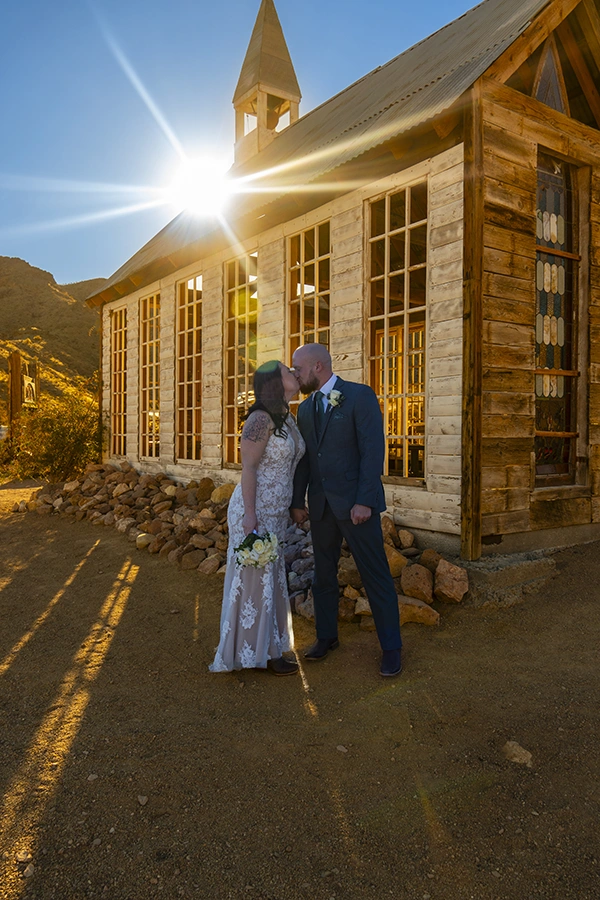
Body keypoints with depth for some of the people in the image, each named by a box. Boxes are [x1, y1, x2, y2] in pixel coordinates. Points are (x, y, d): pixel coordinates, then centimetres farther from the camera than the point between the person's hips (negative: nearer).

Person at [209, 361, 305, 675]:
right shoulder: (261, 418, -18)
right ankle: (251, 652, 17)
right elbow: (248, 467, -19)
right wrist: (250, 516, -22)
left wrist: (293, 505, 17)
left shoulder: (287, 418, 9)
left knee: (270, 577, 16)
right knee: (253, 578, 2)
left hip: (276, 512, 9)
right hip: (255, 511, -9)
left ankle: (268, 648, 30)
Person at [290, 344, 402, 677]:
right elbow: (303, 458, 14)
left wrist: (364, 501, -19)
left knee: (376, 575, 1)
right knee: (323, 574, 15)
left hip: (356, 503, -6)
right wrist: (298, 501, 8)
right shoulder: (305, 408, 12)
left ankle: (392, 648, 15)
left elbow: (373, 450, -14)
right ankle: (327, 637, 31)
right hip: (321, 505, 6)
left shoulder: (360, 396, -8)